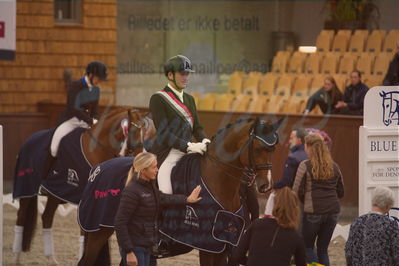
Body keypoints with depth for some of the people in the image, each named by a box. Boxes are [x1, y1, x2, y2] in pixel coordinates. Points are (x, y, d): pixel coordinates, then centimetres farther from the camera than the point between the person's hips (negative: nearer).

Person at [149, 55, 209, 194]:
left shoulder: (189, 99, 19)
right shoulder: (158, 98, -5)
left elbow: (197, 127, 16)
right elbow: (163, 133, -13)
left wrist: (203, 140, -7)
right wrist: (188, 146, -23)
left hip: (187, 152, 7)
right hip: (167, 155, -7)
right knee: (166, 195, -19)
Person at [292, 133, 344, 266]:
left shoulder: (305, 165, -6)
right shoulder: (334, 167, 9)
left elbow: (297, 191, -6)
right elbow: (340, 192, 15)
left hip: (313, 211, -5)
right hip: (333, 211, 5)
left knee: (307, 246, 8)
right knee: (323, 248, 13)